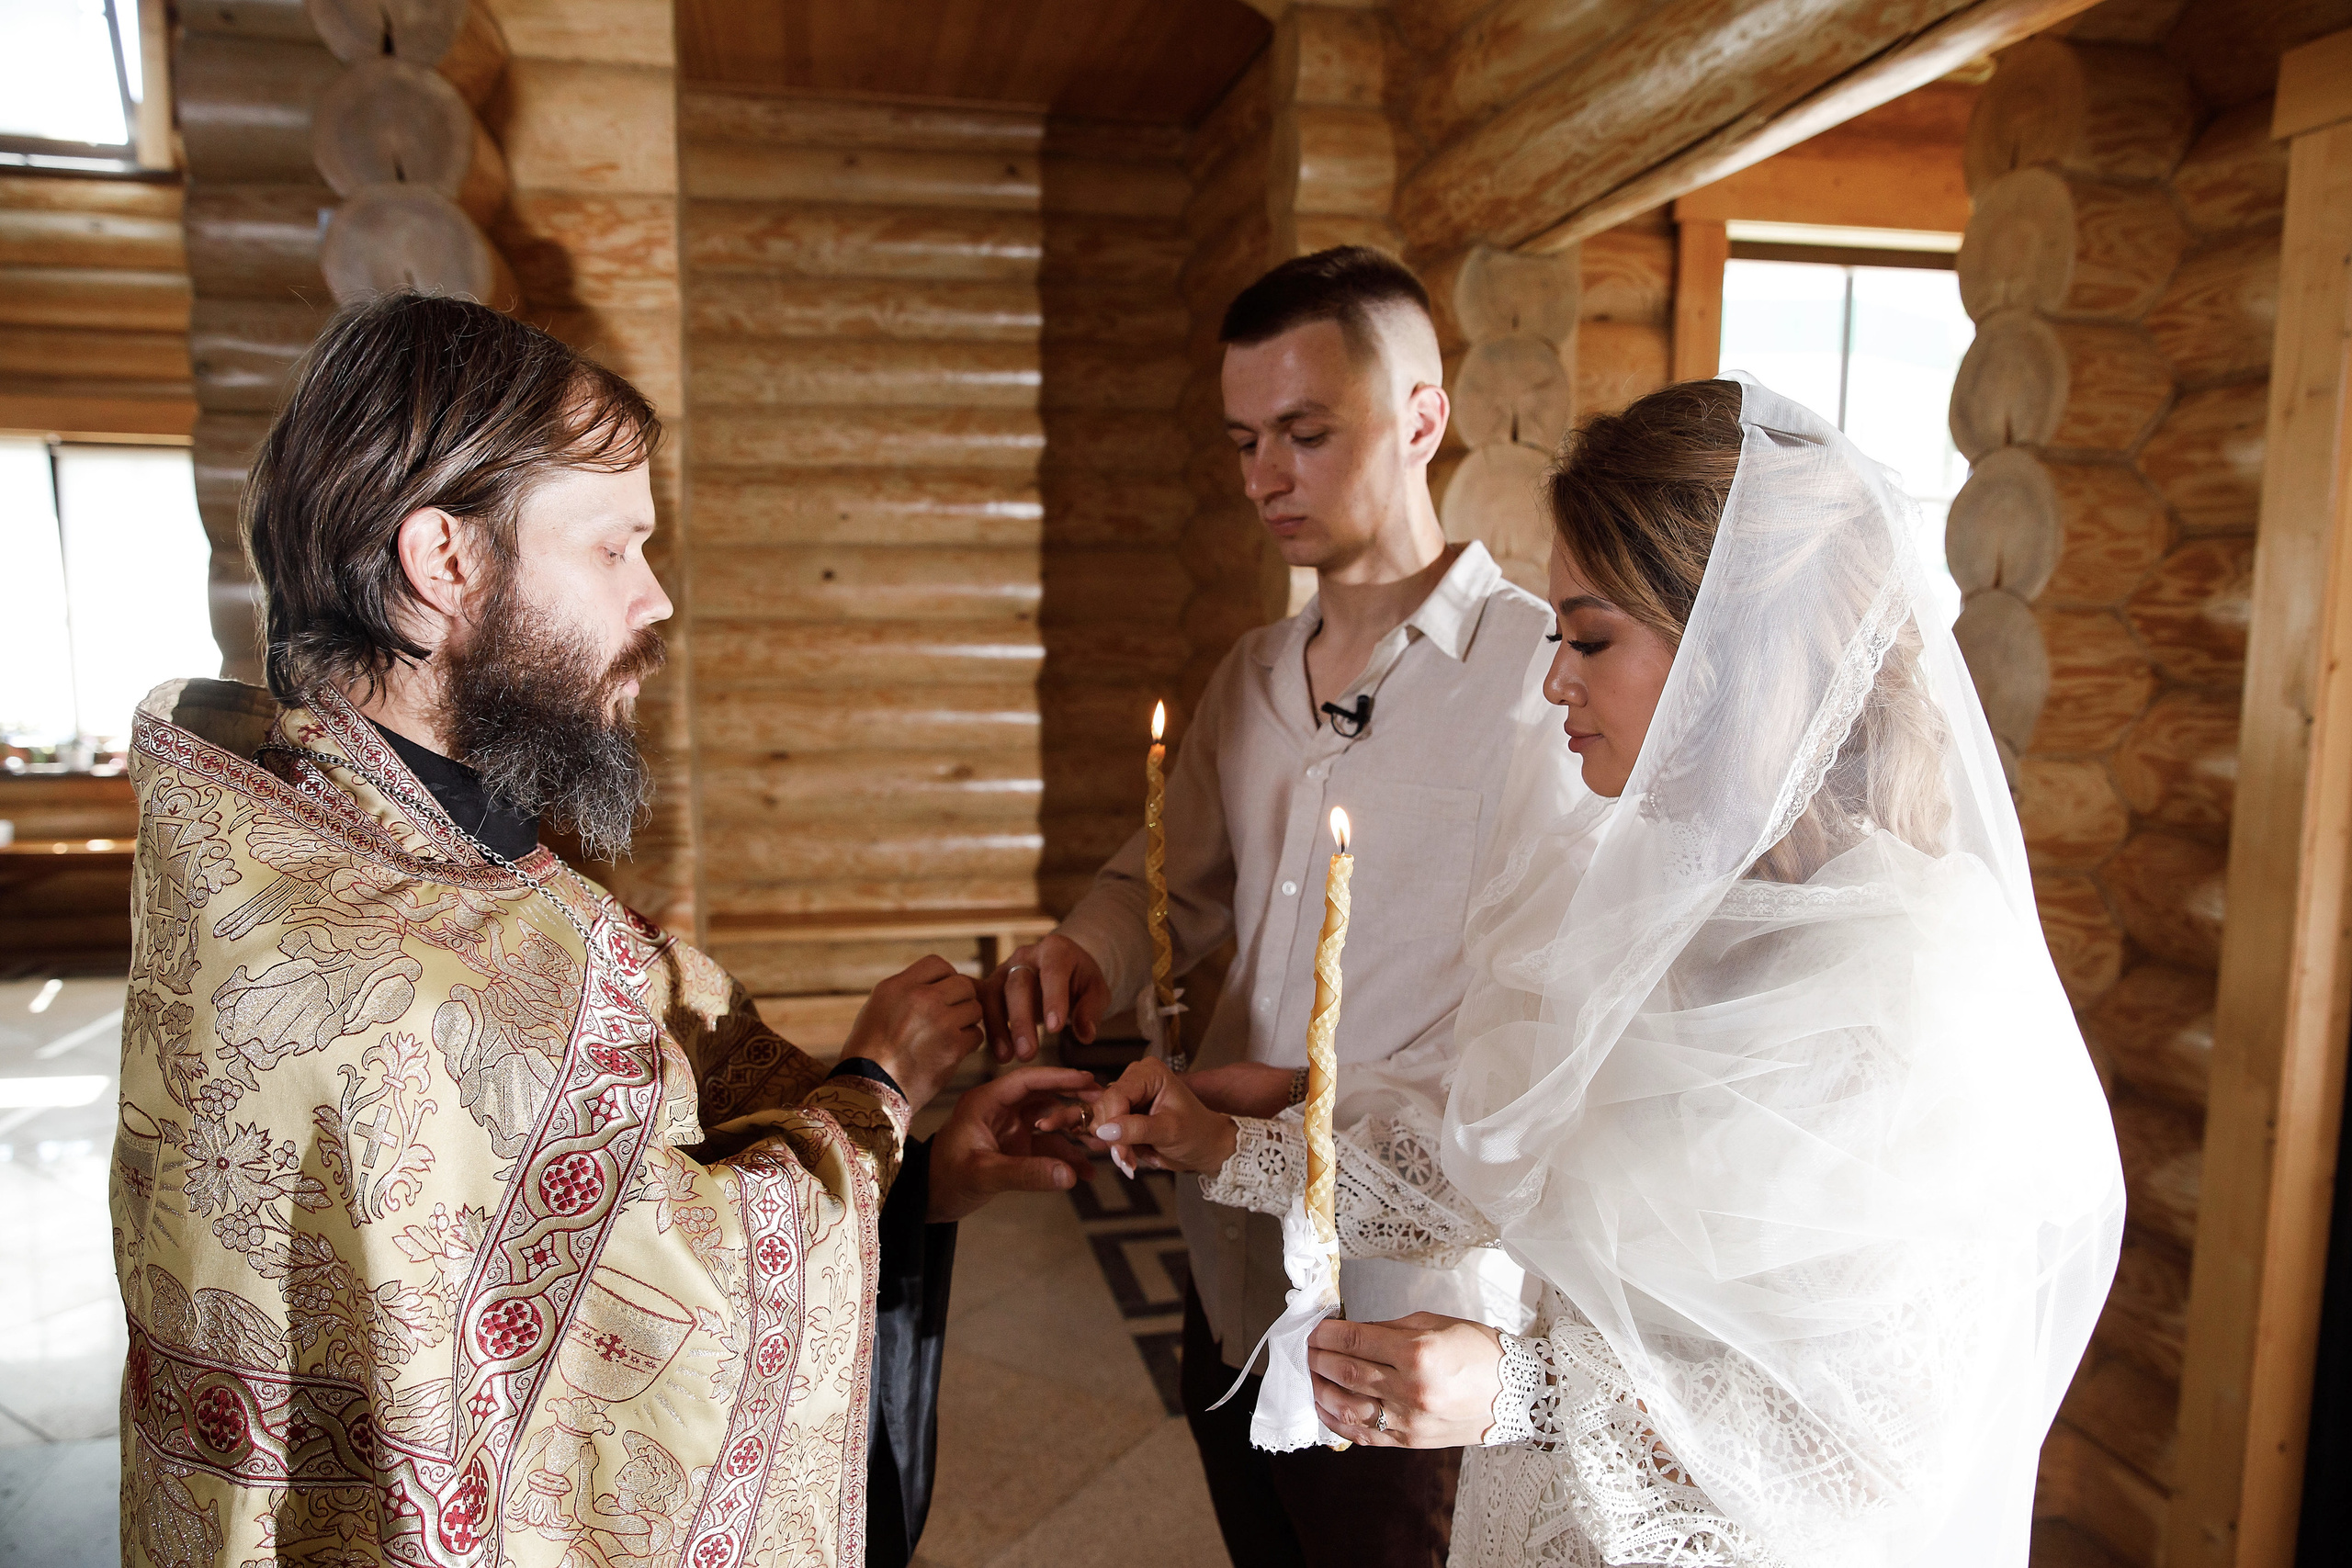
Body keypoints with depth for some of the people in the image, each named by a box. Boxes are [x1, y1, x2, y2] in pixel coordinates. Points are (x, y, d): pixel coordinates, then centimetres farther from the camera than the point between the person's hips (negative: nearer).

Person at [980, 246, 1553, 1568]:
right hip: (1234, 1279, 7)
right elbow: (1174, 882, 15)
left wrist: (1328, 1108, -25)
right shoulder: (1253, 678, 8)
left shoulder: (1543, 677, -16)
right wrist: (1083, 954, -6)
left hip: (1410, 1317, -6)